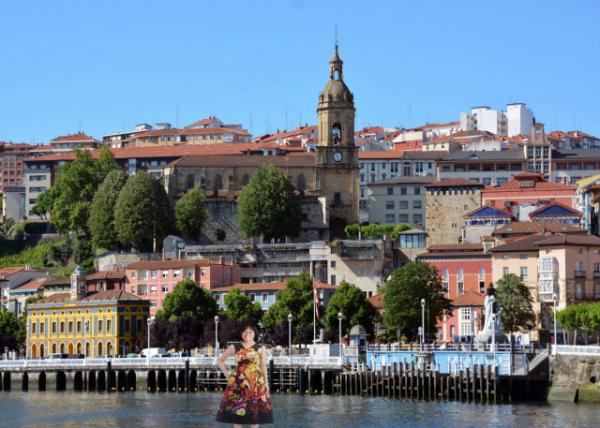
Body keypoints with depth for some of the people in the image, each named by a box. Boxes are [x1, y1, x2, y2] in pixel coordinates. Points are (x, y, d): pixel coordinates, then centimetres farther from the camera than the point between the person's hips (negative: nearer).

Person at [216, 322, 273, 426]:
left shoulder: (260, 349, 5)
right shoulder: (234, 348, 5)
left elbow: (263, 367, 7)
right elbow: (220, 361, 14)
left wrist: (266, 383, 0)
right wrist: (227, 373, 4)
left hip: (256, 383, -1)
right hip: (238, 383, 1)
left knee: (255, 410, -1)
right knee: (237, 410, 0)